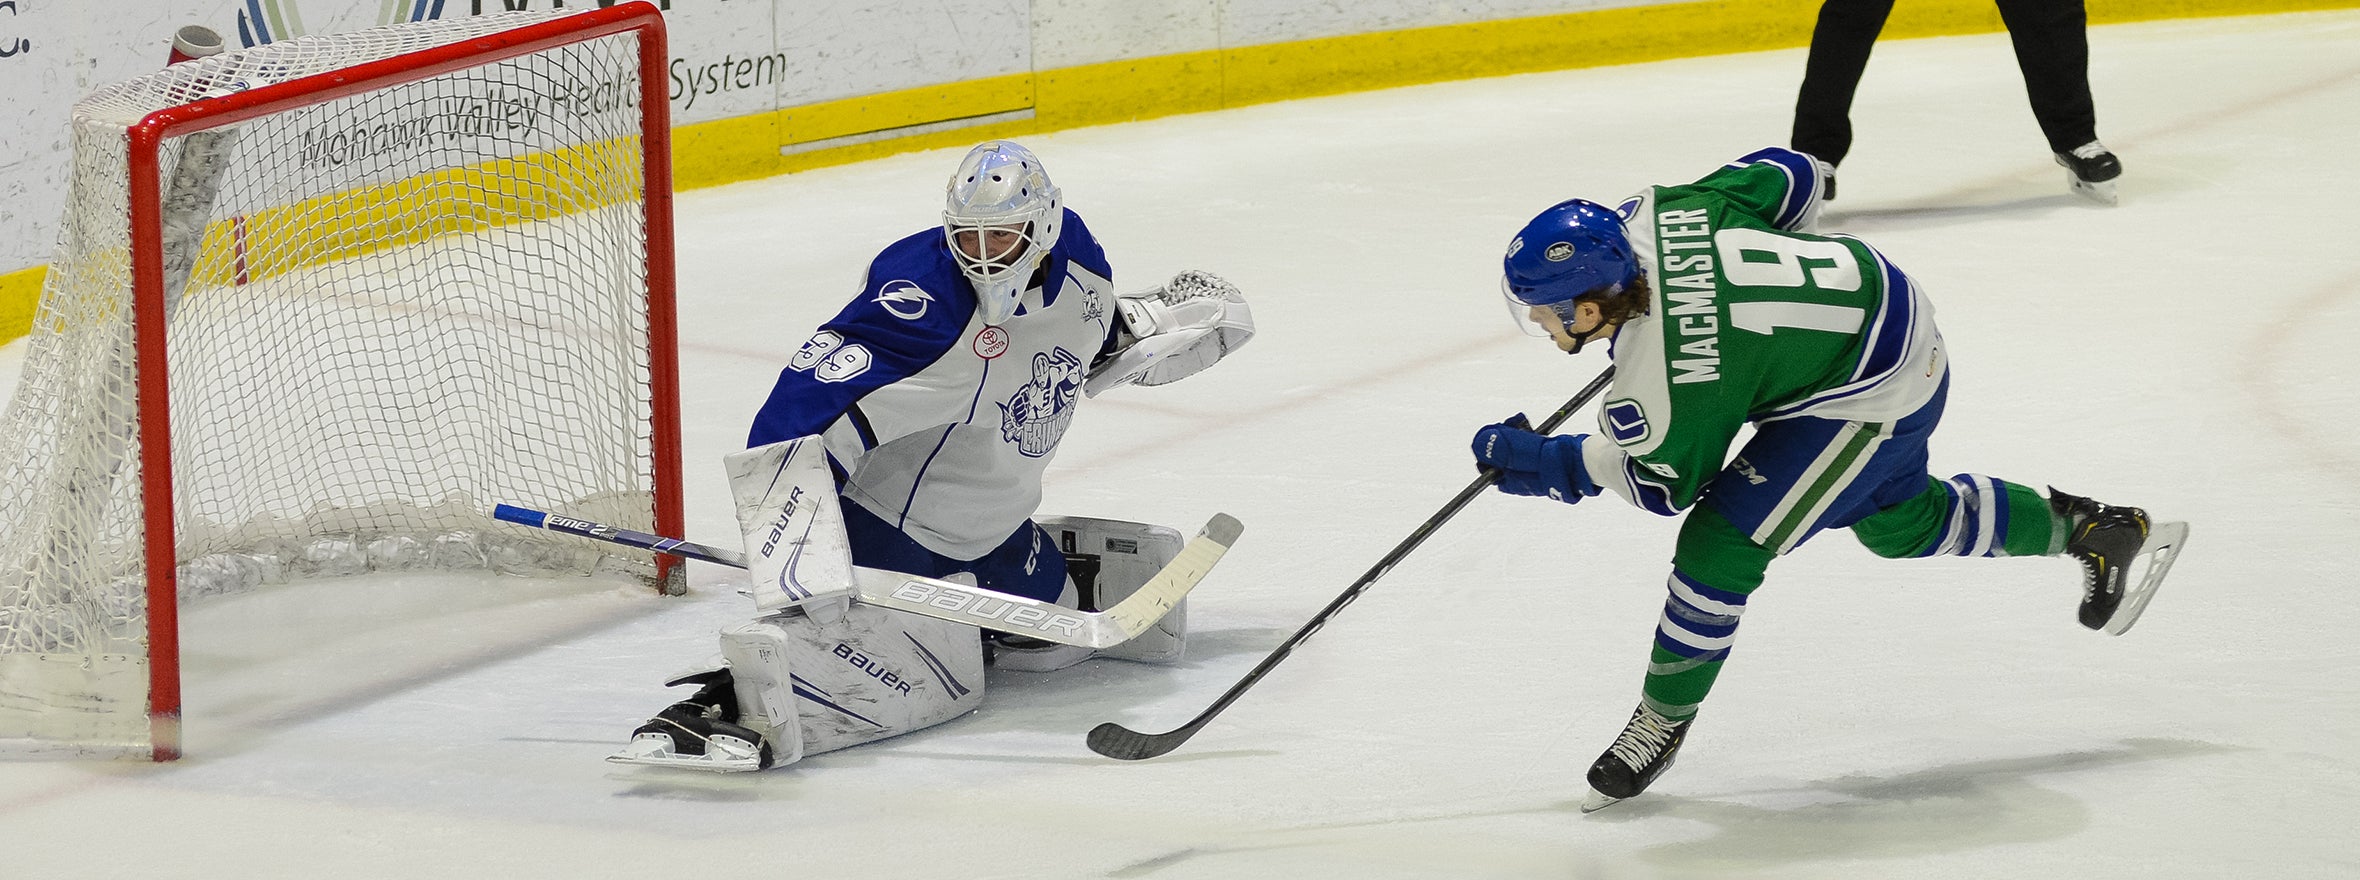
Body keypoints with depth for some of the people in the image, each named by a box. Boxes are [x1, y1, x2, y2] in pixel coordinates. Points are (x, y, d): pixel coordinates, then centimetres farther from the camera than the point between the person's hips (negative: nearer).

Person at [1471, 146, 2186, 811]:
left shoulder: (1658, 386, -30)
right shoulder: (1653, 216, -12)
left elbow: (1665, 484, -10)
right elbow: (1788, 175, 0)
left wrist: (1543, 465, -4)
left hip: (1873, 397, -10)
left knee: (1721, 545, -9)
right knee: (1904, 523, 31)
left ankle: (1663, 721, 9)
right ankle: (2095, 529, 44)